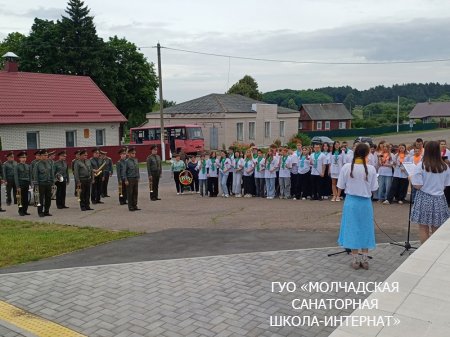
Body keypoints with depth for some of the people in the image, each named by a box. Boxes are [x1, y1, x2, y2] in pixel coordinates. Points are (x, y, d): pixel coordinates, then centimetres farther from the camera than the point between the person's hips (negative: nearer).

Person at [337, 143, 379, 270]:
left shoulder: (346, 167, -11)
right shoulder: (371, 169, -11)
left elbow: (341, 187, -5)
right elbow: (373, 188, -5)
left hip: (351, 201, 0)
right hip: (365, 202, 0)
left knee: (352, 229, 9)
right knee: (365, 229, 13)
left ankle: (355, 260, 14)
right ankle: (365, 260, 19)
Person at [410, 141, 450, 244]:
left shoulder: (421, 166, -13)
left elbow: (417, 186, -14)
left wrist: (411, 178, 4)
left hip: (424, 198, -3)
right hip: (439, 199, 4)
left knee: (423, 228, 7)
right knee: (436, 229, 14)